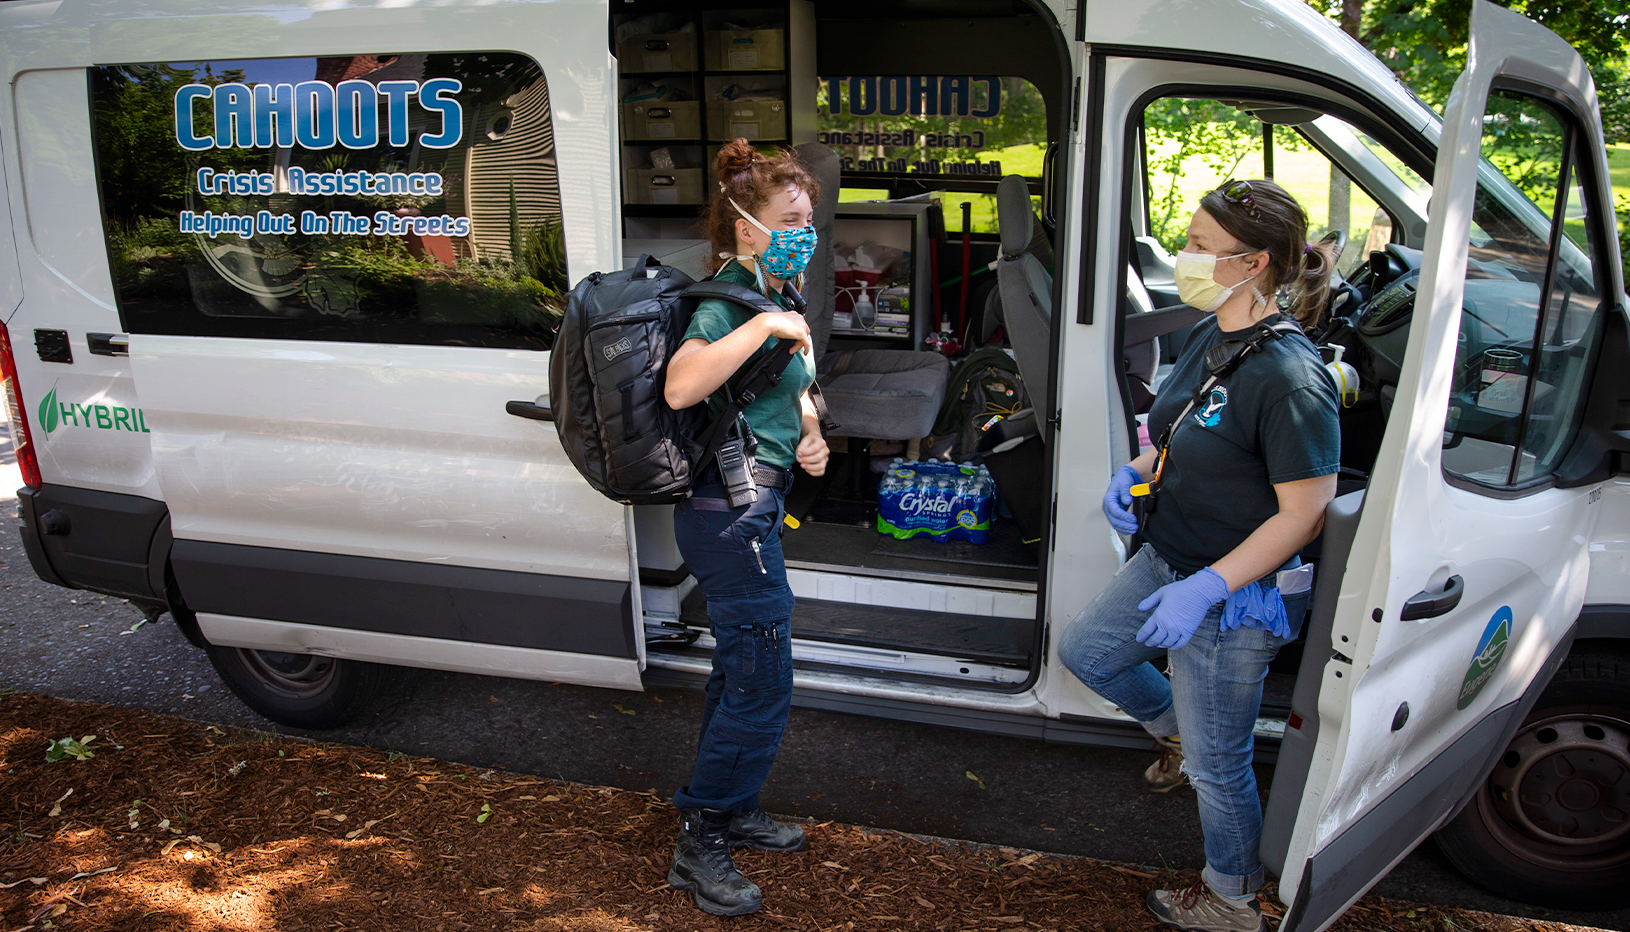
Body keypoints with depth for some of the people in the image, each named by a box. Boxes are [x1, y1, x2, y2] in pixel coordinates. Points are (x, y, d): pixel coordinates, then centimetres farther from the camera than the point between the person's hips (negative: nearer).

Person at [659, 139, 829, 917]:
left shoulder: (771, 297, 13)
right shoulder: (729, 301, -18)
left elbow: (792, 389, 27)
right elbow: (680, 388, -38)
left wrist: (812, 438, 7)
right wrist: (766, 324, -34)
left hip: (743, 509, 10)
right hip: (732, 510, -10)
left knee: (741, 673, 20)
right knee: (763, 687, -2)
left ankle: (732, 813, 37)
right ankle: (698, 847, 13)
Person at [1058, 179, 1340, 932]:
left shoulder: (1288, 376, -28)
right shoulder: (1211, 334, -1)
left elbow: (1305, 513, -25)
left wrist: (1204, 588, -26)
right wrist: (1134, 474, -2)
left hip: (1236, 601, -9)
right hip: (1168, 560, 9)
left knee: (1216, 765, 9)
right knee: (1084, 650, 24)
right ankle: (1177, 734, 49)